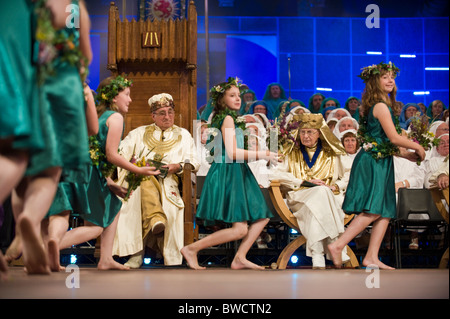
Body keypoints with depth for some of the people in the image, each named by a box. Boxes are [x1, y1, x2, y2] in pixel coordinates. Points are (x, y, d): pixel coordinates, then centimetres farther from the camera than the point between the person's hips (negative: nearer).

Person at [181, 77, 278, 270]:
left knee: (262, 217, 8)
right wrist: (261, 155, -12)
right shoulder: (228, 118, -10)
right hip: (228, 173, -10)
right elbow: (233, 152, -19)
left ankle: (240, 258, 4)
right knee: (240, 229, -13)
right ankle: (191, 249, -8)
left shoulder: (221, 118, 17)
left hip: (237, 173, 10)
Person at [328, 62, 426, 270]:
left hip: (380, 163, 10)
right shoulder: (381, 106, -12)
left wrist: (407, 155, 20)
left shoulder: (381, 106, 18)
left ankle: (372, 258, 3)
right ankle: (337, 246, -16)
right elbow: (394, 138, -16)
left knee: (385, 213, 5)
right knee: (372, 211, -15)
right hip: (373, 162, -10)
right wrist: (417, 147, -2)